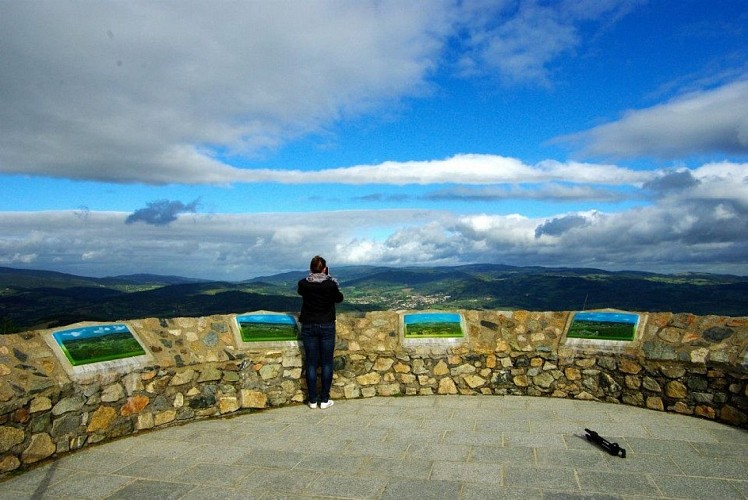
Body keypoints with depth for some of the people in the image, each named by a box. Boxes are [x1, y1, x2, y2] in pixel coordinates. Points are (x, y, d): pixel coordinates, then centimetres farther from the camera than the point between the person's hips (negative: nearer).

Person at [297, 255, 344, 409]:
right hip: (327, 326, -2)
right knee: (327, 363, 7)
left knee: (311, 363, 7)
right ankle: (324, 399, 10)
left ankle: (313, 400, 12)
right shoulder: (331, 284, -12)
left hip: (308, 327, 2)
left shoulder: (303, 284, -7)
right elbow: (339, 299, 7)